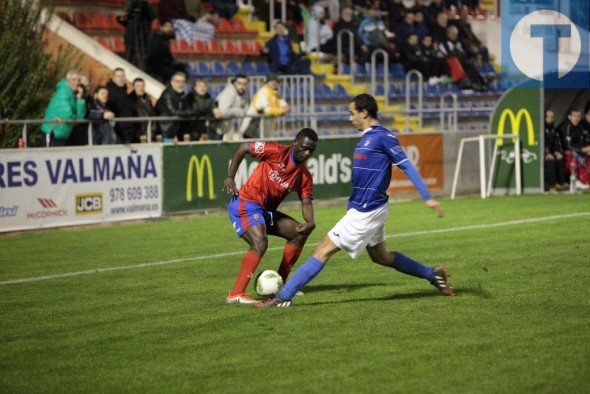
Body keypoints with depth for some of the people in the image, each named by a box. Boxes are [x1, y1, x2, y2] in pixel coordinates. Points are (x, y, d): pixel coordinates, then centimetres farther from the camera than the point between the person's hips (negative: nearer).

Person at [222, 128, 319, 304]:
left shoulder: (304, 176, 5)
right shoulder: (277, 152, -13)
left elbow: (306, 202, 2)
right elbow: (243, 147, -6)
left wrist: (310, 222, -20)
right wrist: (230, 177, -10)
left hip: (265, 210, 8)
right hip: (246, 204, -8)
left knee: (299, 233, 9)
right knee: (260, 243, -28)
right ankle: (236, 294, -30)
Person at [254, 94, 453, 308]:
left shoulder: (383, 137, -15)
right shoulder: (367, 138, 13)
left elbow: (407, 166, -16)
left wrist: (427, 198, -19)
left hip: (366, 212, -10)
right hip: (365, 209, 10)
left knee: (324, 249, -10)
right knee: (381, 256, 23)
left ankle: (283, 297, -9)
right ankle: (432, 274, 31)